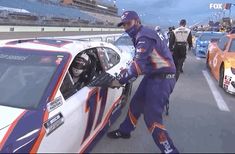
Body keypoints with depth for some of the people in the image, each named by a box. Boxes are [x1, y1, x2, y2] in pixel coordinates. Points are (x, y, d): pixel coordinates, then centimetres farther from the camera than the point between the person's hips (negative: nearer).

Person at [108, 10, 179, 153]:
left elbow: (139, 64, -27)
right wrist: (128, 71, 6)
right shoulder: (140, 36, 13)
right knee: (135, 104, 18)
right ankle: (124, 131, 39)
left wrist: (120, 80, -18)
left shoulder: (144, 36, -20)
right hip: (152, 76, 10)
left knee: (151, 117, -11)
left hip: (162, 78, -10)